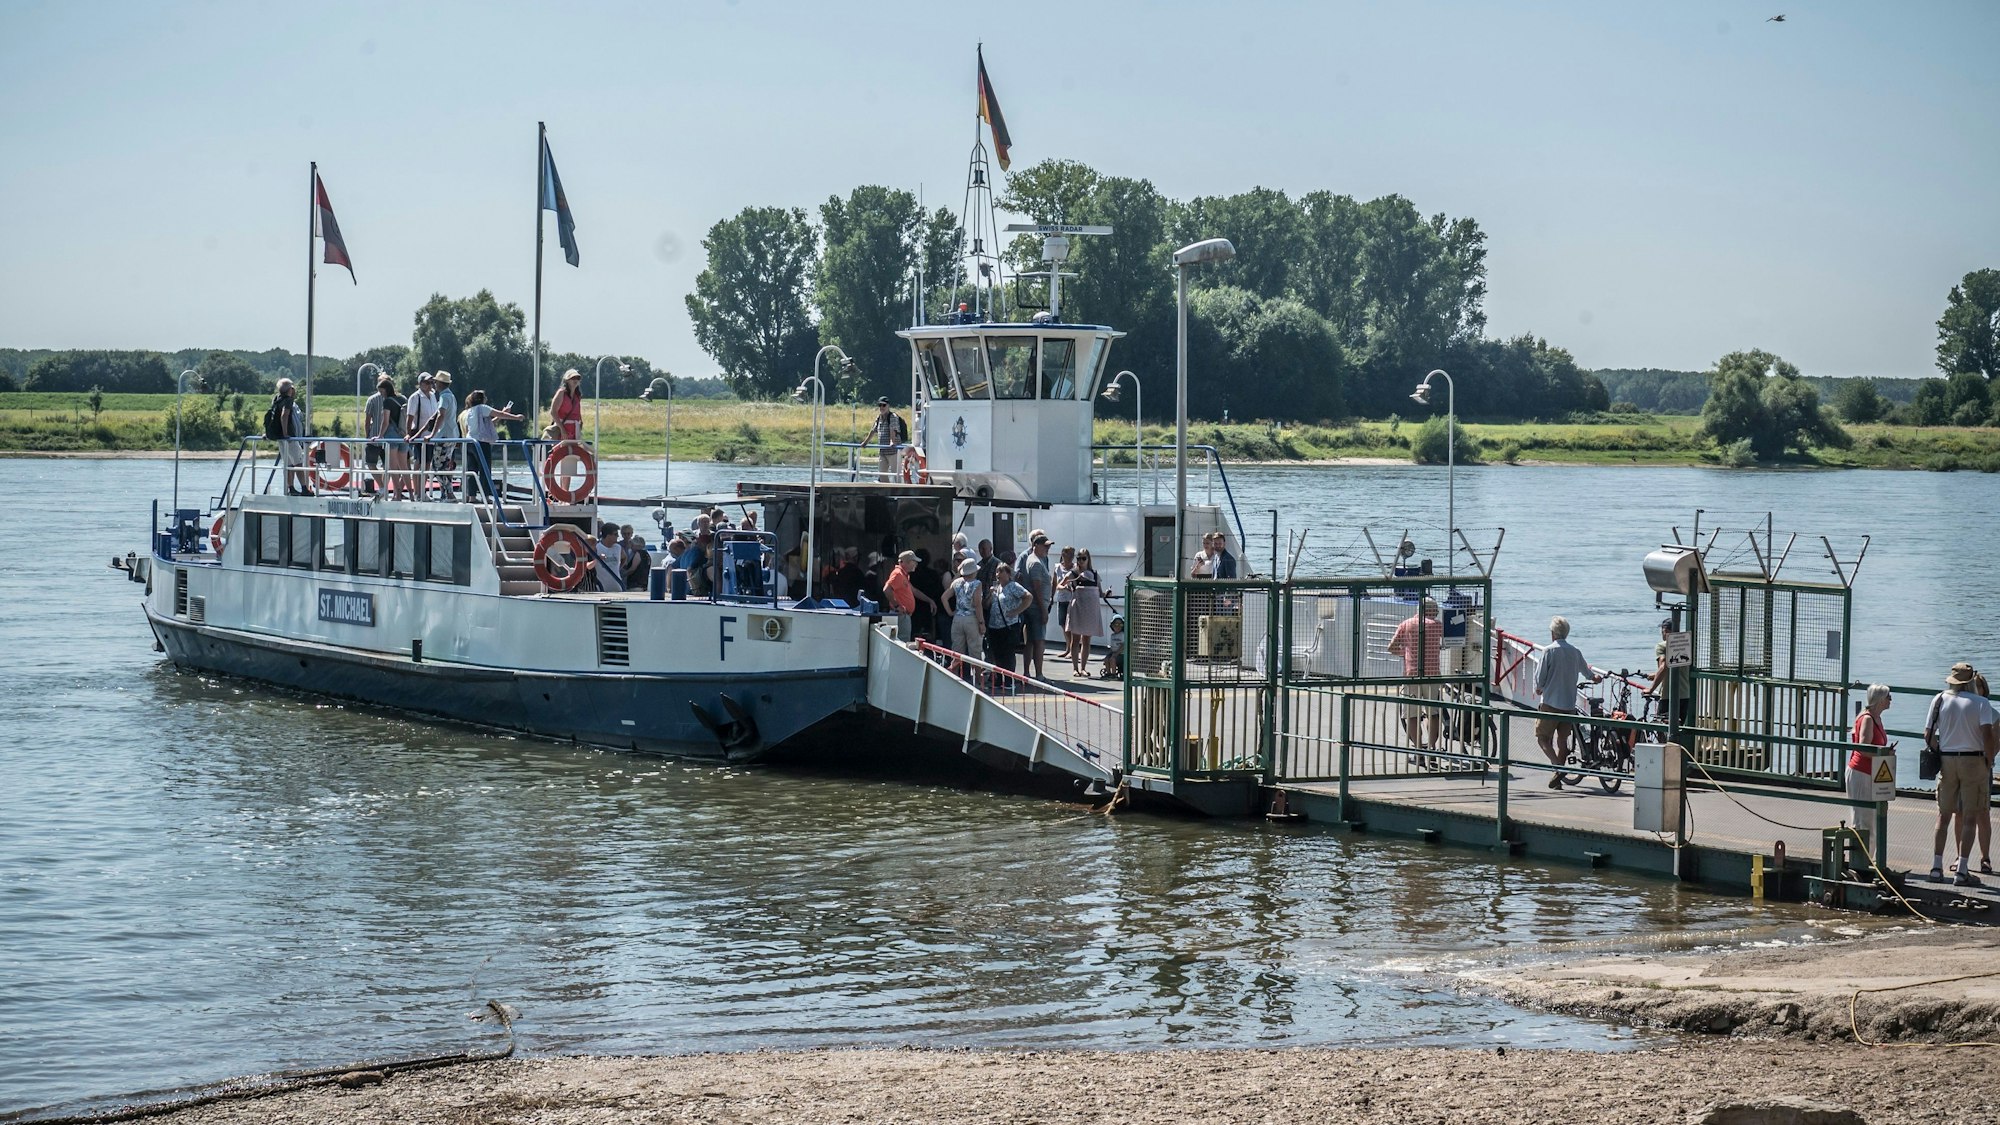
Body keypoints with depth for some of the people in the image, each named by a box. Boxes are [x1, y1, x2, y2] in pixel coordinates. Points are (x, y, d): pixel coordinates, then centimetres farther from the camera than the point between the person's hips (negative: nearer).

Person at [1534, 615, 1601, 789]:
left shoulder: (1549, 651, -9)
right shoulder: (1575, 652, 8)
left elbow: (1540, 676, -10)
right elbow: (1585, 670, 27)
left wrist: (1538, 688, 14)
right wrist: (1594, 677, 52)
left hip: (1551, 703, -5)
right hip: (1569, 704, 5)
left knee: (1543, 737, 0)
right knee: (1562, 739, 12)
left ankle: (1557, 766, -22)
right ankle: (1558, 778, 15)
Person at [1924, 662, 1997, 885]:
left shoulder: (1940, 700, 3)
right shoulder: (1980, 703, -6)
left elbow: (1928, 737, 2)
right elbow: (1987, 735, -16)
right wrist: (1989, 763, -5)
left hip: (1946, 760, 3)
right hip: (1973, 761, -3)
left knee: (1943, 816, 11)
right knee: (1970, 818, 1)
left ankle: (1936, 867, 8)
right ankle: (1962, 872, -4)